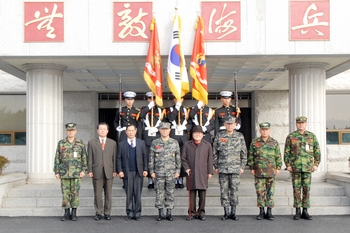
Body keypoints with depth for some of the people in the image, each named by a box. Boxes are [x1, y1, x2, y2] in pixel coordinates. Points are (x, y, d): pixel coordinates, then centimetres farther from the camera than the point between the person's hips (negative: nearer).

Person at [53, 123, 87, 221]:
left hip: (76, 173, -1)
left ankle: (74, 213, 10)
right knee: (65, 193, 3)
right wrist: (56, 172, 1)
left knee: (75, 193, 2)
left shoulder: (80, 143, 3)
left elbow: (84, 158, 4)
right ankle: (66, 213, 11)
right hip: (64, 172, 1)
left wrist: (83, 170, -4)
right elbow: (57, 158, 5)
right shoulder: (61, 143, 4)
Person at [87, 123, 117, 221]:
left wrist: (115, 170, 1)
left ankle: (107, 213, 12)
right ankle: (98, 213, 10)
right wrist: (90, 171, -2)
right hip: (97, 172, -1)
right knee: (97, 194, 1)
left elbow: (114, 157, 8)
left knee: (108, 194, 3)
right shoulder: (91, 142, 8)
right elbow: (90, 158, 5)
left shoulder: (112, 143, 11)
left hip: (109, 172, 1)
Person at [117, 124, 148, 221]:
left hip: (138, 172, 0)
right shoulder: (121, 144, 7)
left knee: (137, 194, 1)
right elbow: (119, 158, 4)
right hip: (127, 172, 0)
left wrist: (145, 169, -1)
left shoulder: (141, 143, 10)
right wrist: (120, 170, -6)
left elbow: (145, 156, 7)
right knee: (129, 194, 2)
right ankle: (129, 213, 10)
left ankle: (137, 213, 7)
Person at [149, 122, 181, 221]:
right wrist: (152, 171, 0)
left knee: (170, 193, 4)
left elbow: (178, 158, 6)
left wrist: (178, 171, 0)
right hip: (159, 173, 0)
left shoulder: (175, 143, 4)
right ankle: (160, 213, 11)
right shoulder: (155, 143, 3)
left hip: (171, 172, 0)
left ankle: (169, 213, 12)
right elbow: (151, 158, 5)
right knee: (159, 193, 2)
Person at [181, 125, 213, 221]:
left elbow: (210, 159, 7)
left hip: (203, 173, 0)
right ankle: (192, 212, 10)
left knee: (202, 192, 1)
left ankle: (201, 212, 11)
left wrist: (210, 172, 4)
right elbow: (183, 158, 10)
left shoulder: (207, 145, 6)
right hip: (191, 173, 0)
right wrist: (186, 168, -4)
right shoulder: (187, 144, 7)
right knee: (192, 192, 2)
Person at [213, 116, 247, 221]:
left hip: (235, 168, 0)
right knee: (224, 190, 3)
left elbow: (244, 153, 8)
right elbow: (215, 152, 8)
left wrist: (242, 167, 3)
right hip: (222, 168, 0)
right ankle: (226, 212, 12)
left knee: (234, 190, 1)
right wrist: (216, 166, 4)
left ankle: (233, 212, 10)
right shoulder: (219, 136, 4)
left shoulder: (240, 136, 4)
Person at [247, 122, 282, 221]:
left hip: (271, 172, 0)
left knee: (270, 192, 3)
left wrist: (278, 168, 1)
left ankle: (269, 212, 10)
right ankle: (261, 211, 11)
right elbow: (251, 156, 7)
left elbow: (278, 156, 7)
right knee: (260, 192, 2)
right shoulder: (254, 143, 4)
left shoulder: (274, 143, 5)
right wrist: (251, 168, 2)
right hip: (259, 172, 0)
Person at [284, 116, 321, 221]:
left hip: (308, 168, 1)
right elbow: (286, 152, 3)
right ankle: (297, 211, 9)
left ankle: (305, 212, 11)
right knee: (296, 189, 2)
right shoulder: (290, 137, 3)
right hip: (295, 168, -1)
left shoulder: (312, 136, 6)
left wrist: (316, 164, 1)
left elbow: (317, 151, 8)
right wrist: (287, 165, -4)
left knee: (306, 189, 4)